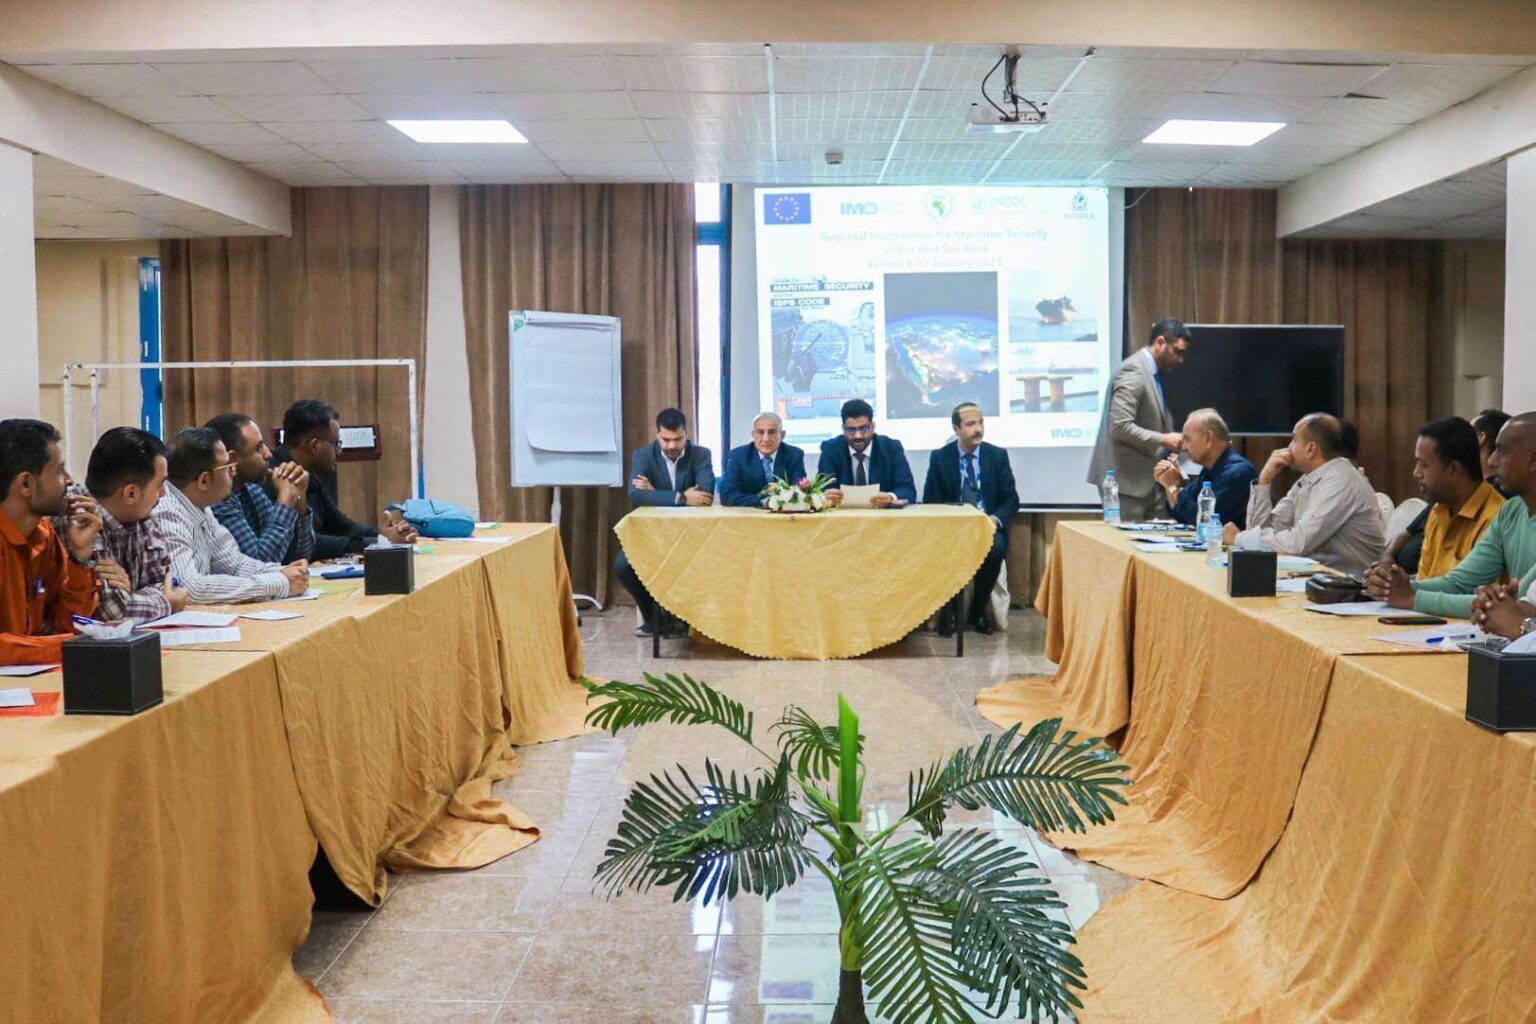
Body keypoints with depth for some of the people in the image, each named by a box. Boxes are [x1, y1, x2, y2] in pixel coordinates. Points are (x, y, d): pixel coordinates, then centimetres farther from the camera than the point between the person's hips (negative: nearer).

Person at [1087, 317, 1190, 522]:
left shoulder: (1155, 373, 16)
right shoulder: (1133, 372, -15)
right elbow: (1120, 427, -23)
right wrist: (1162, 440, -19)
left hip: (1148, 478, 10)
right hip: (1127, 479, -10)